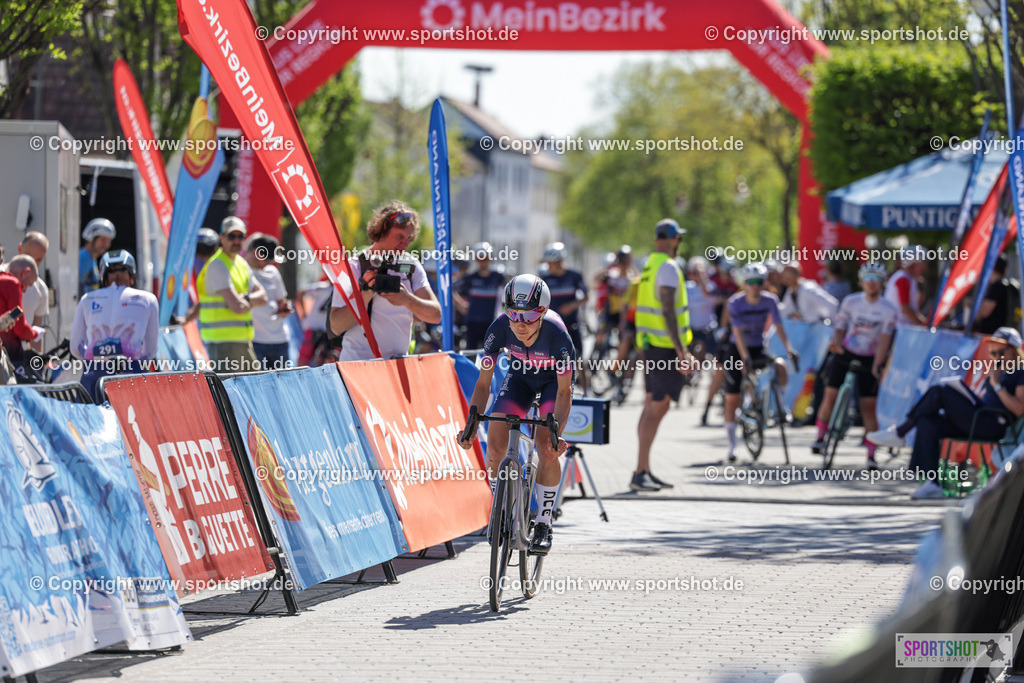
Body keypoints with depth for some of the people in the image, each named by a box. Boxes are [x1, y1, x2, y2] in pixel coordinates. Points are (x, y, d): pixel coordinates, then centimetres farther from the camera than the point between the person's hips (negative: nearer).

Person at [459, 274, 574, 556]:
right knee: (494, 442, -14)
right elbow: (483, 382, -22)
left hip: (553, 379, -3)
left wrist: (557, 431, -41)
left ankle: (544, 524, -8)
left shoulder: (557, 334, -37)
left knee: (546, 445, -22)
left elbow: (564, 390, -28)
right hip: (520, 376, 3)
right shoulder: (500, 329, -31)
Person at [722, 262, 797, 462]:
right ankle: (732, 446, 6)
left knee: (780, 366, -31)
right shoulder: (736, 303, -17)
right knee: (732, 399, -3)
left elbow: (778, 326, -16)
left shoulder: (770, 300, -10)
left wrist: (788, 348, -31)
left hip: (759, 348, 2)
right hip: (737, 351, -2)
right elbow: (738, 332, -25)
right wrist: (745, 357, -37)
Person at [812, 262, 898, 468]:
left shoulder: (889, 309, -8)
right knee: (830, 395, -11)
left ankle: (871, 456, -1)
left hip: (869, 360, -2)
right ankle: (820, 438, 6)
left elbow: (884, 339, -16)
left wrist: (876, 366, -28)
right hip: (846, 354, 2)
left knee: (869, 406, -5)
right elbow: (840, 328, 2)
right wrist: (836, 343, -21)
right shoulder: (850, 302, -1)